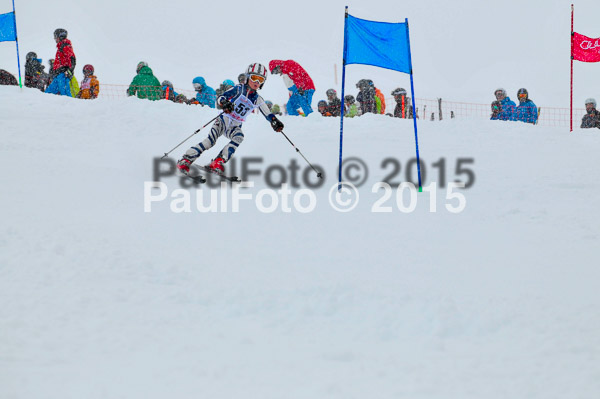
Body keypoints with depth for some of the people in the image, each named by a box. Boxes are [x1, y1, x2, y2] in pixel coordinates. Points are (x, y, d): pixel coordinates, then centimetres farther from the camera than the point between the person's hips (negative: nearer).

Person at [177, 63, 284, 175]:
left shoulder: (257, 100, 6)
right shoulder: (239, 89, -5)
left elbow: (268, 114, 9)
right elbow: (220, 98, -13)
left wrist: (275, 121, -12)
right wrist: (224, 103, -36)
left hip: (235, 127, 3)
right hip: (223, 120, -3)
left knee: (239, 137, -31)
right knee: (211, 140, -26)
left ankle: (217, 163, -35)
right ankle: (185, 160, -22)